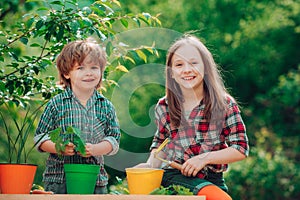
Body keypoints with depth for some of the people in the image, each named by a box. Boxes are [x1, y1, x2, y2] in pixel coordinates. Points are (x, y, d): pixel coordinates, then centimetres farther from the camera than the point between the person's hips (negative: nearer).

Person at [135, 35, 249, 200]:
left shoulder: (225, 104, -1)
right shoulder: (163, 107, 4)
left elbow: (241, 149, -2)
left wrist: (204, 158, -14)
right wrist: (150, 165, 1)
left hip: (212, 180, 2)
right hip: (174, 176, -2)